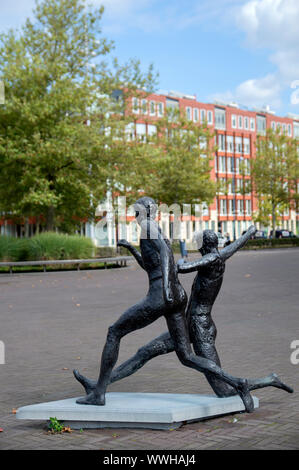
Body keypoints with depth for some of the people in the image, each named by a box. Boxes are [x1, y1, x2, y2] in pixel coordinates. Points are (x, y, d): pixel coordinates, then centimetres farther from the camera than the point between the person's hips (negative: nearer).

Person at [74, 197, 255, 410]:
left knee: (114, 332, 7)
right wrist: (131, 248, 36)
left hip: (160, 297, -9)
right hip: (179, 297, 9)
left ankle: (98, 393, 11)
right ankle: (236, 383, -5)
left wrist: (167, 284, -32)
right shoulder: (162, 236, 26)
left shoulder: (148, 224, -2)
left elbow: (164, 250, -21)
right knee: (187, 358, 10)